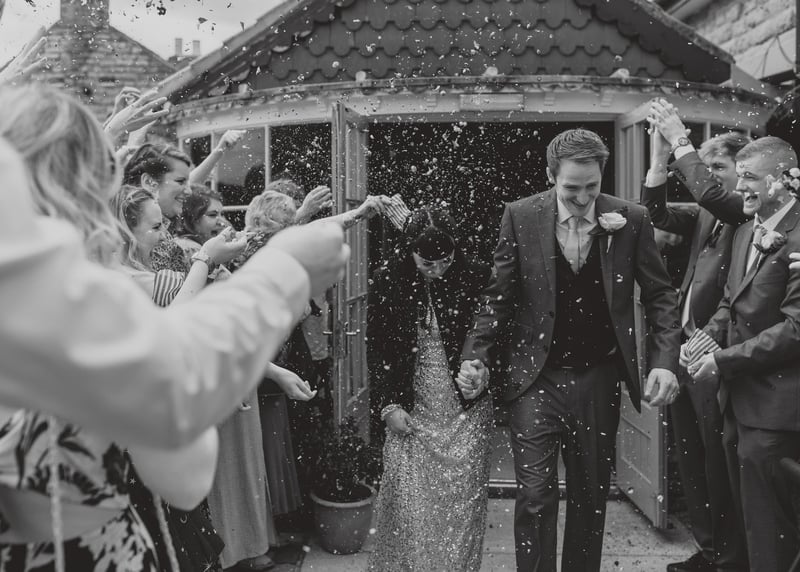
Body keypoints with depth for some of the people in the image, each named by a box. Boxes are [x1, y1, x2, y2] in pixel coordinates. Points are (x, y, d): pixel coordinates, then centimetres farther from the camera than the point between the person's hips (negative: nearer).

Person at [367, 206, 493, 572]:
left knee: (462, 505, 3)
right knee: (407, 502, 1)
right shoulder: (388, 281, -3)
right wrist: (387, 405, -4)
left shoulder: (476, 278, -6)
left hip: (466, 411, 0)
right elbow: (377, 349, 2)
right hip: (409, 411, 1)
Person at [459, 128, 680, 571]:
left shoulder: (631, 219, -4)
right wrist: (476, 356, -10)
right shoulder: (521, 217, -5)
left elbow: (659, 295, 2)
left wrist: (665, 360, -10)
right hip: (537, 378, -1)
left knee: (591, 496, 13)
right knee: (535, 496, -4)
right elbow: (498, 296, 0)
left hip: (599, 380, 2)